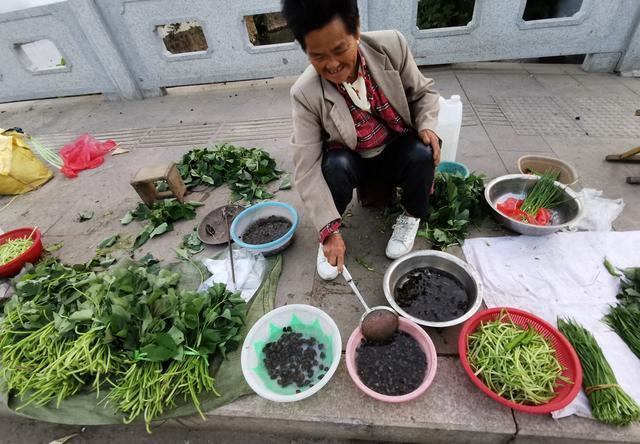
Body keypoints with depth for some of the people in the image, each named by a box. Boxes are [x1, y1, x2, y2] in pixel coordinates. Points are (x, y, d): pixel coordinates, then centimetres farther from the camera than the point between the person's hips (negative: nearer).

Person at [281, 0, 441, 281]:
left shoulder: (391, 46, -17)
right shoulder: (305, 94, -23)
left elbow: (423, 92, 0)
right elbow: (307, 167, -26)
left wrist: (426, 126, -22)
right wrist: (330, 231, -31)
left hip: (397, 153, 2)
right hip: (352, 161, -1)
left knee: (422, 153, -29)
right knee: (335, 166, -33)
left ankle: (411, 217, 2)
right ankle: (327, 234, -4)